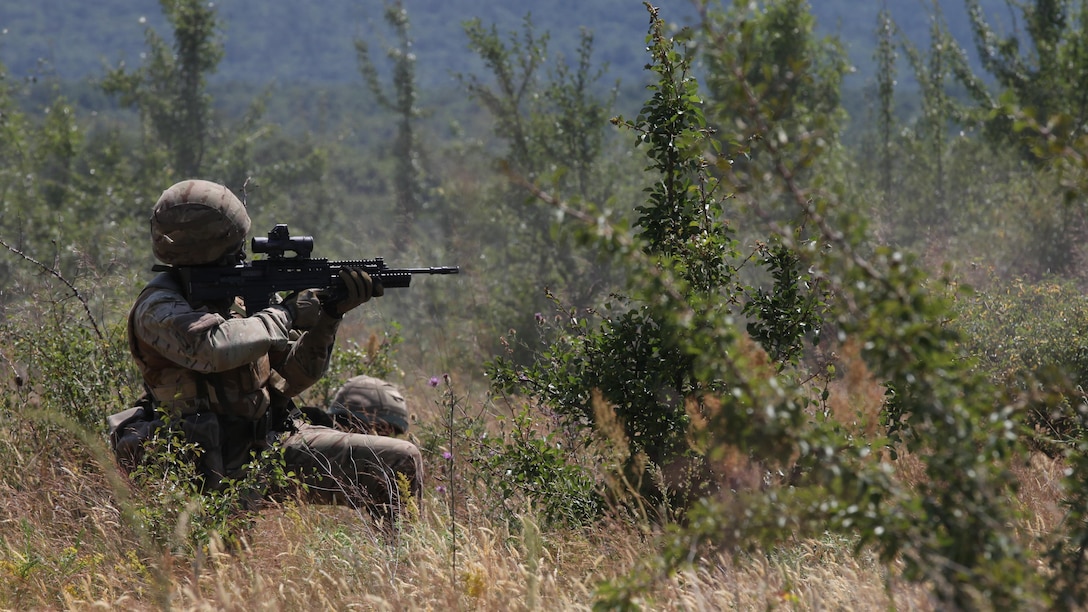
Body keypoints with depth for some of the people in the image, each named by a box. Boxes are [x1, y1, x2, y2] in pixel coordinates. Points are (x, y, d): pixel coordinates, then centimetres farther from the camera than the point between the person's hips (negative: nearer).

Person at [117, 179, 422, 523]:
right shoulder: (157, 308, -9)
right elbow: (214, 348, -31)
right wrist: (286, 314, -17)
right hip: (226, 465, -8)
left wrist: (329, 314, 0)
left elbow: (292, 378, 14)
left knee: (403, 461, -3)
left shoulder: (233, 296, 13)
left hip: (274, 437, 8)